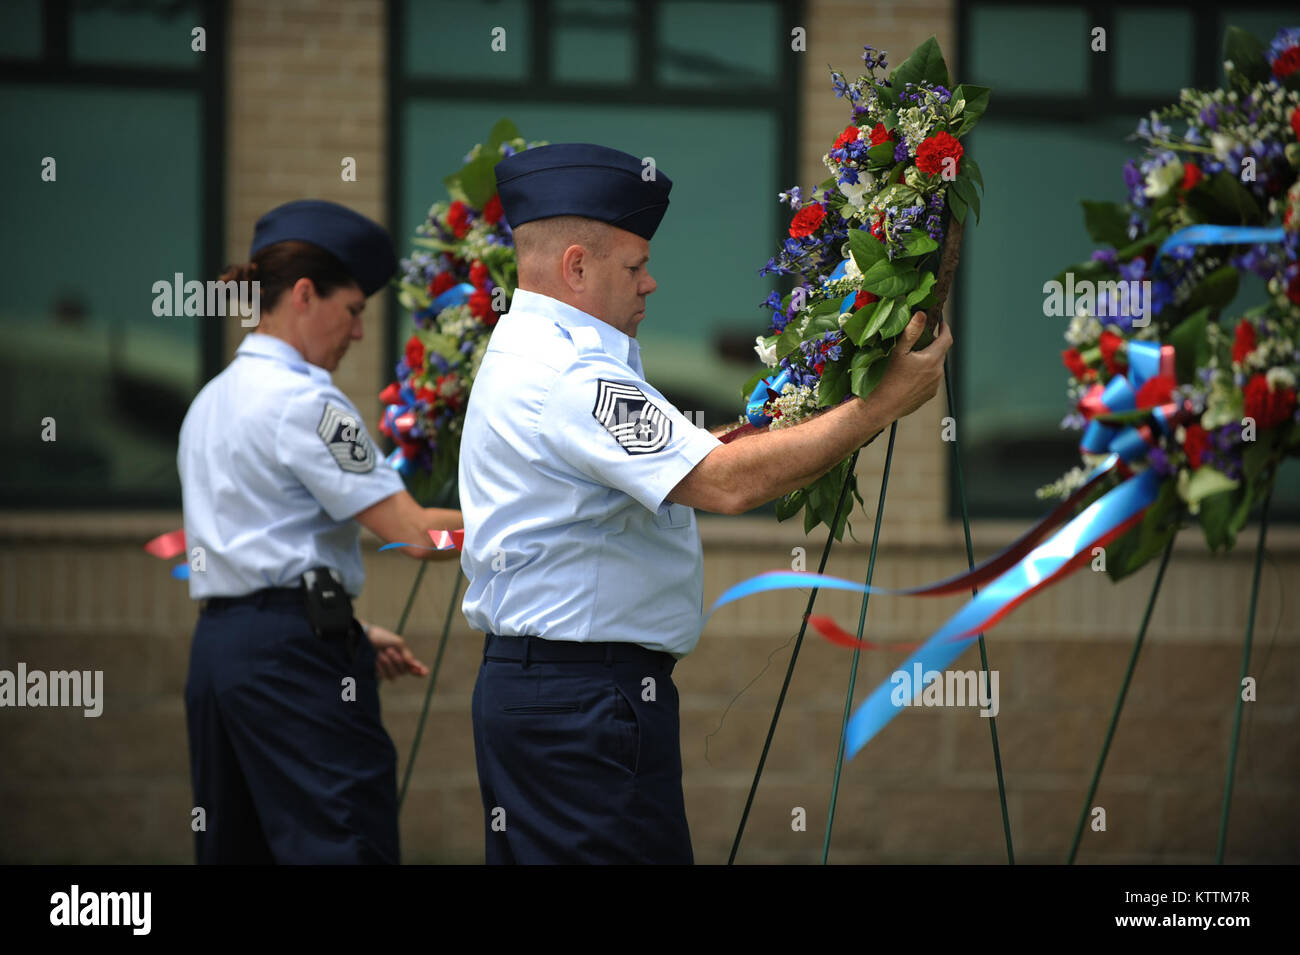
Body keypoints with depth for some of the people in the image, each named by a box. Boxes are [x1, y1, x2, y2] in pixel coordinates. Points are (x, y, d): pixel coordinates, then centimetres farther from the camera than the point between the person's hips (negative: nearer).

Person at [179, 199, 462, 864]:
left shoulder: (211, 403, 18)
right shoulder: (303, 402, -11)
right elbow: (416, 533, -15)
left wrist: (347, 628, 20)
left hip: (216, 643, 10)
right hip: (295, 658, -10)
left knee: (236, 848, 10)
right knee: (343, 848, -12)